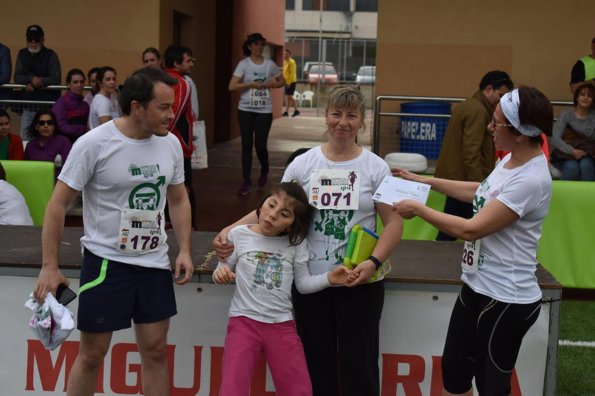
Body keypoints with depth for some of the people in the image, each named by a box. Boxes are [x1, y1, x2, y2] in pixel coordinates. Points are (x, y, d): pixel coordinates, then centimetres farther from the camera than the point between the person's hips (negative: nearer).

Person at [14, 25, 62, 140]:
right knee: (25, 138, 2)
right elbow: (17, 78, 4)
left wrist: (34, 84, -16)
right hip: (27, 106, 4)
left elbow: (56, 79, -11)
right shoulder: (22, 54, 12)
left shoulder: (51, 55, -1)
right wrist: (32, 79, -15)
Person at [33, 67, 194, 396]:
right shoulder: (94, 144, -15)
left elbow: (178, 200, 14)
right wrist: (49, 266, -12)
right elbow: (58, 204, -10)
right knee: (91, 355, 5)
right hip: (106, 261, -4)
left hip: (155, 262, 5)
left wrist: (184, 250, 3)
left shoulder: (170, 144, 1)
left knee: (155, 350, 10)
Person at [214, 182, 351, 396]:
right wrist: (220, 273, -17)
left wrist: (328, 278, -13)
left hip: (282, 325, 2)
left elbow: (303, 283, 2)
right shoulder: (238, 235, -2)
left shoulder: (296, 243, -1)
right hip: (244, 321, -1)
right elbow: (223, 271, 5)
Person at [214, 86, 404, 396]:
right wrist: (229, 230, -13)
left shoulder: (375, 167, -1)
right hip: (310, 279, 2)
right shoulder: (303, 164, 3)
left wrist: (374, 262, -18)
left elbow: (393, 222, -3)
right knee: (316, 361, 12)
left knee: (358, 363, 5)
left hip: (360, 281, -2)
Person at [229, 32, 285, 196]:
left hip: (264, 111, 1)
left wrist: (273, 84, -6)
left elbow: (282, 81, 15)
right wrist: (252, 84, -20)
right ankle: (246, 182, 11)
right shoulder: (244, 64, -5)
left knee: (260, 145, -2)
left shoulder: (270, 64, 2)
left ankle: (264, 170, 30)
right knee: (246, 145, 2)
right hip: (246, 110, -1)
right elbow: (232, 86, -13)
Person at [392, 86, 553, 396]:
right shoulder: (511, 160, 2)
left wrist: (419, 209, -13)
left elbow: (472, 230, -25)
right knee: (453, 370, 19)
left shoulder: (530, 181, -27)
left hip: (505, 300, -9)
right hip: (477, 286, 9)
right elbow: (482, 193, 22)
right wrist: (424, 180, 20)